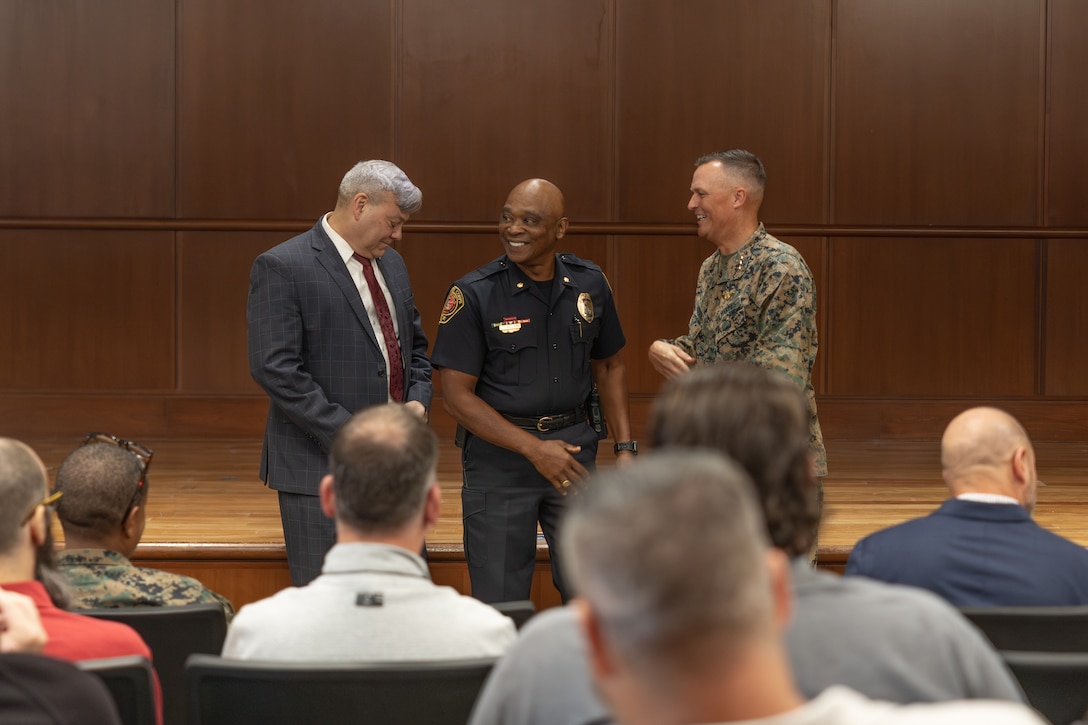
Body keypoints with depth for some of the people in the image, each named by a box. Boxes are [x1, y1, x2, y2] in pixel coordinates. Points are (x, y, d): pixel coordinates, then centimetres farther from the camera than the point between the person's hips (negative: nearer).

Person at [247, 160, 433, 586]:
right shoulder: (282, 268, -10)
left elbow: (415, 346, 25)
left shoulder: (391, 264, 14)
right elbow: (275, 370, -17)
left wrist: (418, 401, 3)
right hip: (321, 468, -7)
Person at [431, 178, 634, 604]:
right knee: (500, 605, 2)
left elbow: (609, 367, 15)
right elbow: (457, 394, -10)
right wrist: (533, 448, -17)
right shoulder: (474, 294, -9)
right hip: (498, 454, -3)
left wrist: (625, 447, 5)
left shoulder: (589, 284, 3)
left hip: (574, 445, 3)